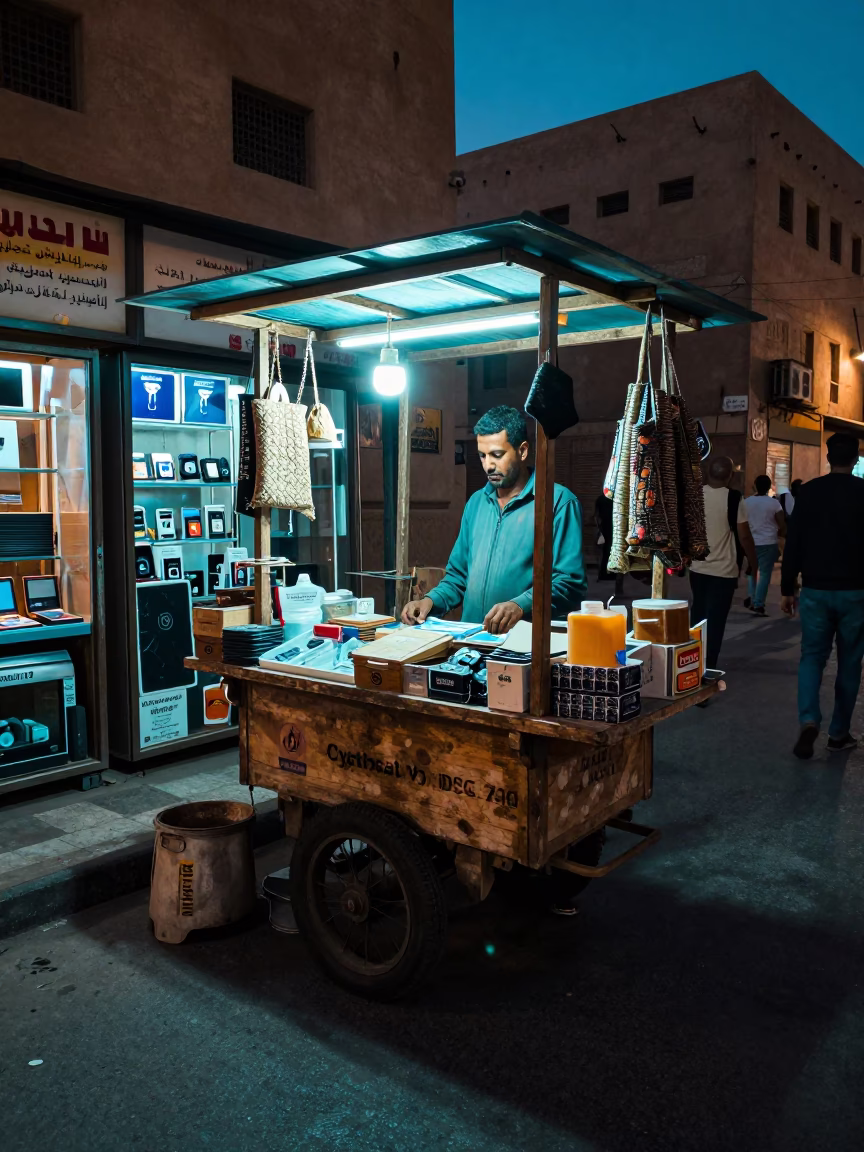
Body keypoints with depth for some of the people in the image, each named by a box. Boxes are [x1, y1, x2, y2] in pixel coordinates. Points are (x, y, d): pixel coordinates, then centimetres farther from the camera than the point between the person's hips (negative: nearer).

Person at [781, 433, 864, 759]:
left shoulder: (808, 491, -2)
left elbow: (794, 544, -1)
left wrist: (787, 589, 6)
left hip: (815, 590, 1)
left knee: (812, 656, 10)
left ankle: (809, 721, -10)